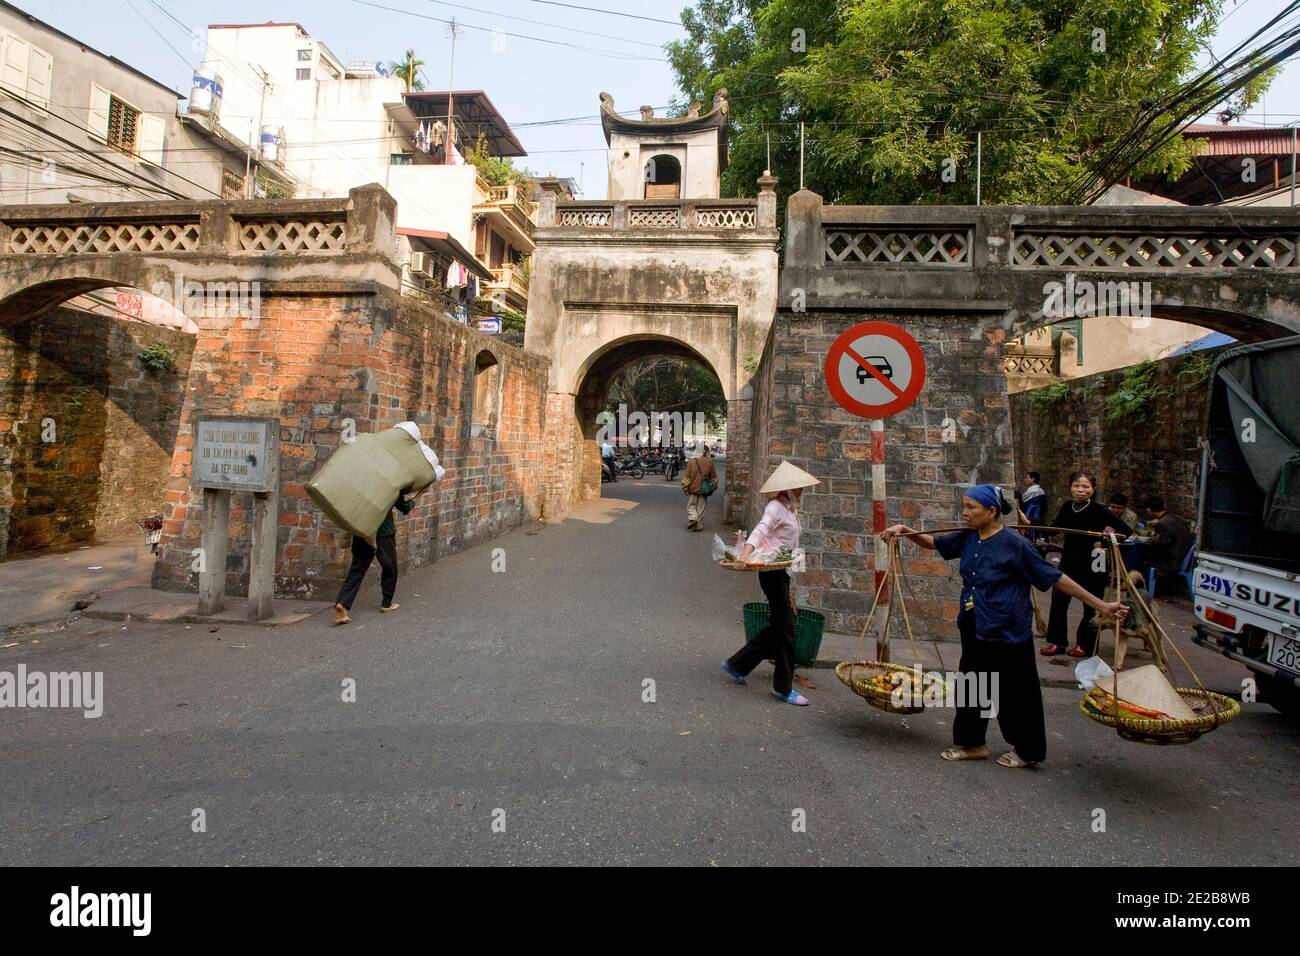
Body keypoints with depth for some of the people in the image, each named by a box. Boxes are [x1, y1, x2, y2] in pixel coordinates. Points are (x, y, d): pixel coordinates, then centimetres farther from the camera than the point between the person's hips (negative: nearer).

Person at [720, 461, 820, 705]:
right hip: (771, 571, -9)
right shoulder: (776, 506, -11)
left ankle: (736, 665, 24)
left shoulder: (791, 508, 17)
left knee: (777, 627, 14)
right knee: (785, 628, -3)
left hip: (781, 572, 9)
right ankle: (783, 687, 9)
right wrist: (746, 552, -47)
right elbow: (760, 529, -28)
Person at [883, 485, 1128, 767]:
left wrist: (1101, 605, -10)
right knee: (971, 688, 15)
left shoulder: (1014, 544, -18)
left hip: (1007, 635, -6)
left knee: (1016, 694, 9)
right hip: (975, 632, 7)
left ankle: (1027, 751, 29)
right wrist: (905, 530, -2)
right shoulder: (967, 538, 0)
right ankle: (972, 743, 31)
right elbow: (933, 542, 15)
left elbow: (1055, 578, -13)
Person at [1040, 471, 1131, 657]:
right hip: (1068, 562, 4)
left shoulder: (1098, 510, -13)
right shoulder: (1067, 507, 1)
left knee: (1090, 606, 8)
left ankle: (1085, 645, 23)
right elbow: (1054, 529, 11)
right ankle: (1058, 642, 17)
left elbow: (1126, 530, -15)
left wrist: (1105, 542, -22)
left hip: (1092, 565, -4)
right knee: (1058, 600, 5)